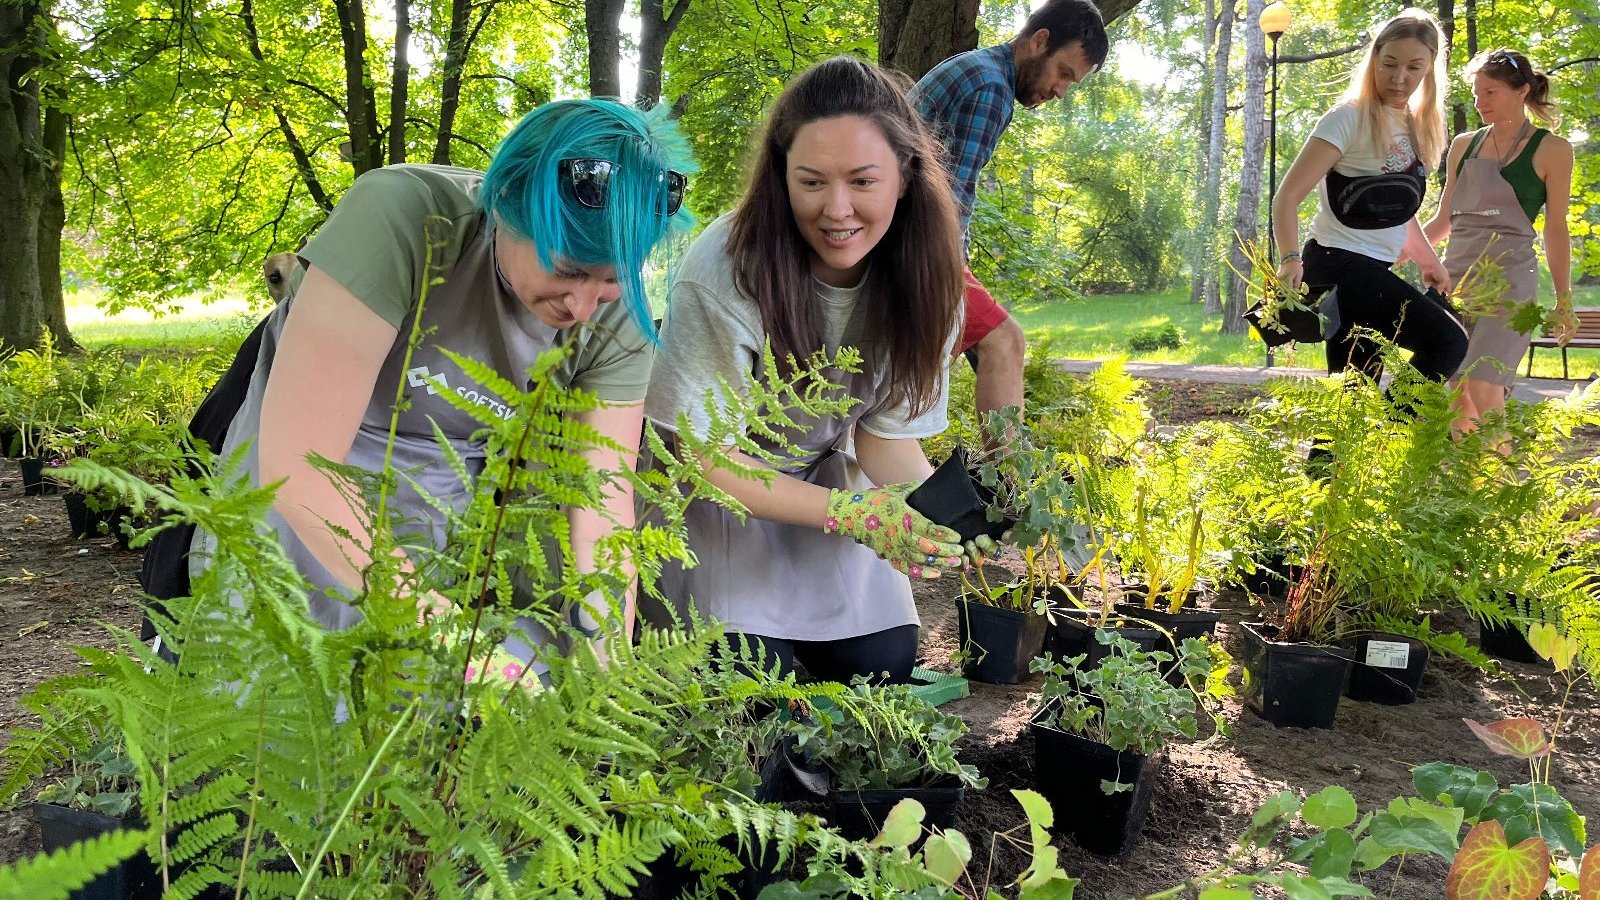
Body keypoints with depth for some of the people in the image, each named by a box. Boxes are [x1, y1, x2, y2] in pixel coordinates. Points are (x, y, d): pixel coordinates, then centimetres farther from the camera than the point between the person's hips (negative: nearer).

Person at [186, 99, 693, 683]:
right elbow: (295, 466, -30)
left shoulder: (619, 320, -13)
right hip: (298, 519, -3)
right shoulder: (398, 217, -27)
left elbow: (604, 511, -11)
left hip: (448, 539, 4)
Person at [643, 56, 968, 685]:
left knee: (885, 667, -2)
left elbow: (887, 435, -8)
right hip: (713, 491, -4)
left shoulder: (923, 278, -17)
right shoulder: (724, 270, -32)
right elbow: (704, 454, -25)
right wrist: (854, 513, -35)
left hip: (826, 478, 4)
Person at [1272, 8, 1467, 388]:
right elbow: (1287, 196, -17)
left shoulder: (1417, 126, 13)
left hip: (1374, 269, 8)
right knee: (1447, 341, -21)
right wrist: (1291, 260, -30)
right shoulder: (1350, 118, -11)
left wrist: (1429, 262, 26)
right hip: (1340, 265, -8)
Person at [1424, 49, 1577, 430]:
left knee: (1483, 392, -17)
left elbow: (1556, 230, 3)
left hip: (1509, 279, -5)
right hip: (1455, 276, 5)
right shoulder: (1464, 146, 13)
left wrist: (1564, 300, 2)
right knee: (1454, 398, 0)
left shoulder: (1551, 150, 1)